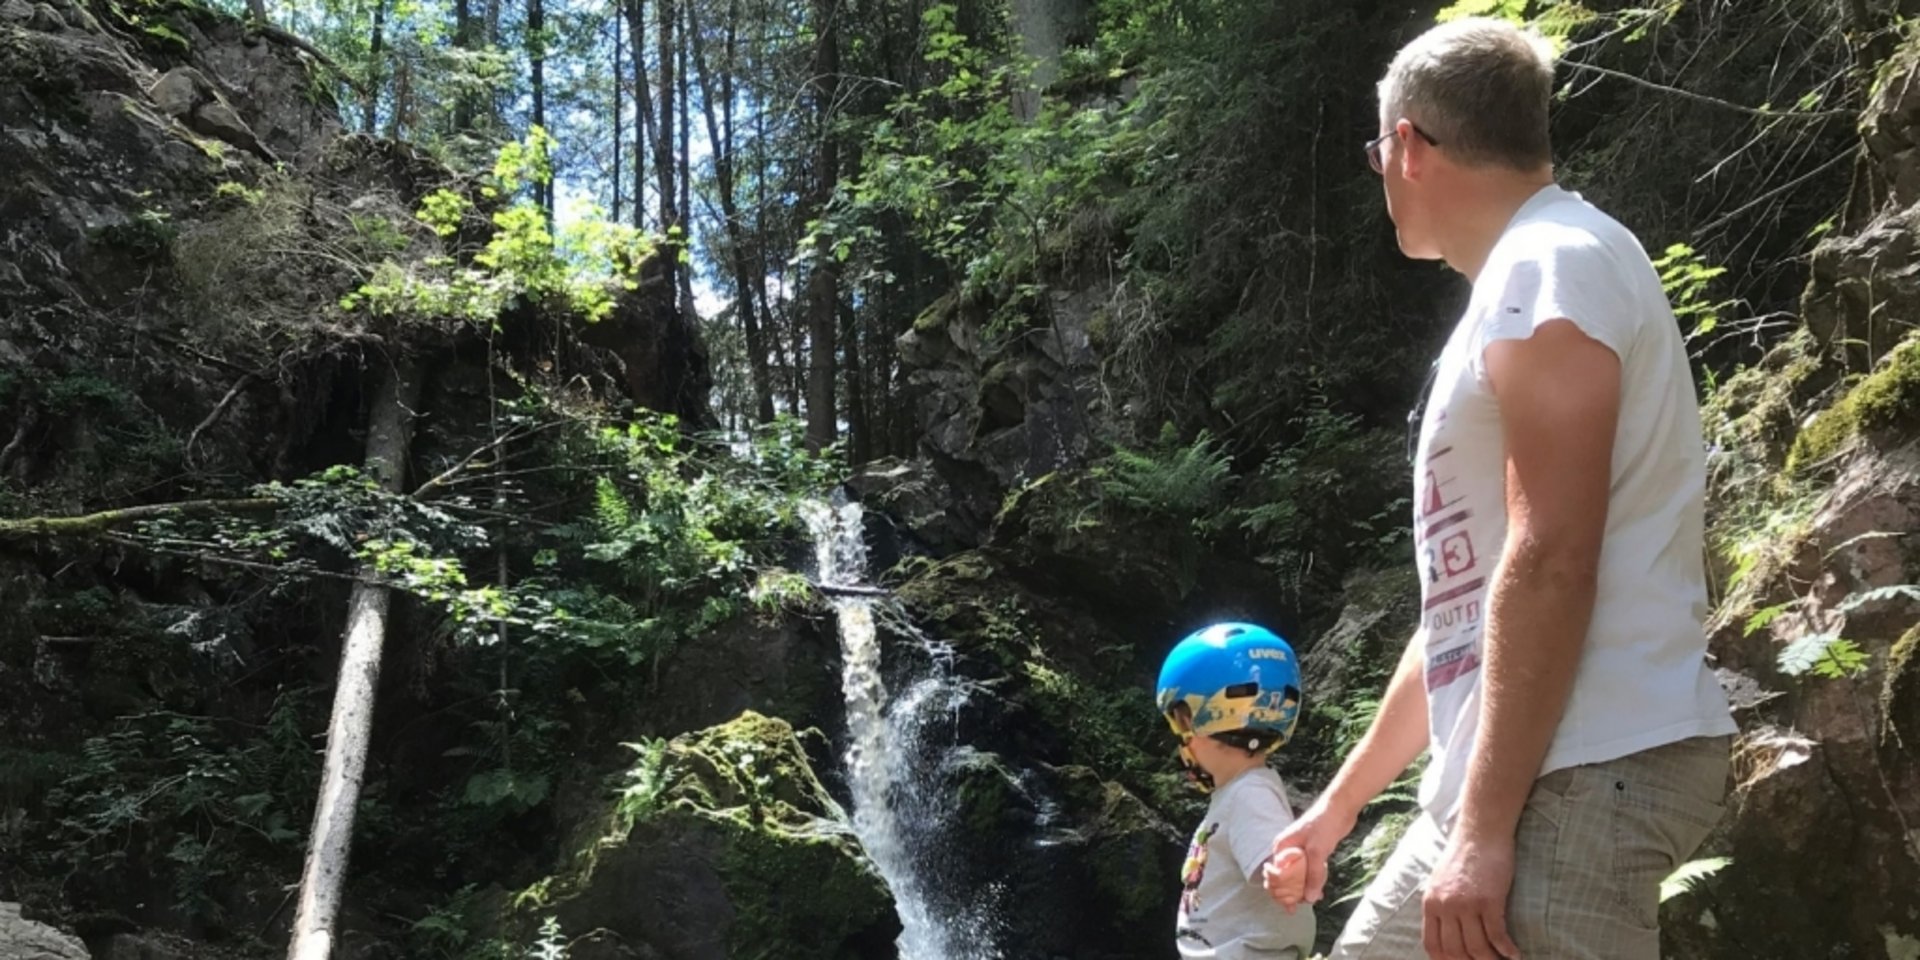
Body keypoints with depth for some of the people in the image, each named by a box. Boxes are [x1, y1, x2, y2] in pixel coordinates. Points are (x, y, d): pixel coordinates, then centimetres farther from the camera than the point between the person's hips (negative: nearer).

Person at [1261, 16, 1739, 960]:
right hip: (1513, 773, 10)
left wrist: (1485, 827, -22)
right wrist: (1340, 802, 28)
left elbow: (1549, 563, -21)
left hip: (1577, 773, -10)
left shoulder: (1547, 264, -10)